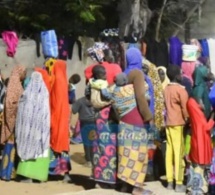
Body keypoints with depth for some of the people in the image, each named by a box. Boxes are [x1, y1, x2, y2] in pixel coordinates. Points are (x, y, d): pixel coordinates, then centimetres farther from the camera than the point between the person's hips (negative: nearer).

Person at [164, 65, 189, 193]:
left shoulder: (167, 89, 11)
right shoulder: (181, 89, -11)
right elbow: (185, 108, -12)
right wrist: (187, 120, 0)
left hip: (169, 123, 7)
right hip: (178, 124, -7)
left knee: (170, 152, 8)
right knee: (179, 153, -5)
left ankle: (170, 181, 11)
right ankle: (179, 183, -4)